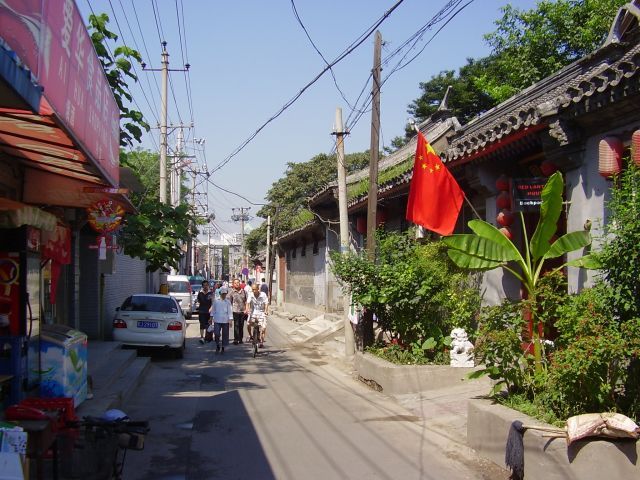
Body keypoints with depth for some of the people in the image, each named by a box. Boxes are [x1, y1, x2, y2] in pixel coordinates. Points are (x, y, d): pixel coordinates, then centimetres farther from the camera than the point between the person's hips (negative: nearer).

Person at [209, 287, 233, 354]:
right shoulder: (216, 301, 3)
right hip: (217, 320, 0)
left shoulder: (228, 302, 1)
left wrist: (230, 319, -6)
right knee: (216, 333, -9)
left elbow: (230, 311, 0)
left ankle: (223, 347, 19)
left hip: (225, 320, 0)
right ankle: (217, 346, 13)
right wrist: (211, 318, 12)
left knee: (225, 334, 5)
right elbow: (213, 310, 11)